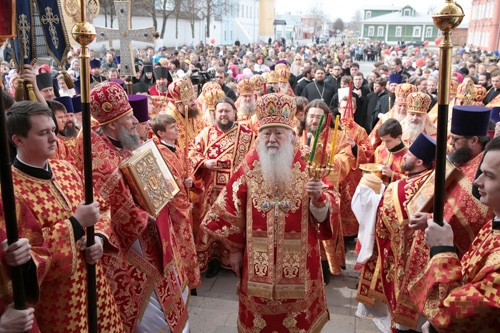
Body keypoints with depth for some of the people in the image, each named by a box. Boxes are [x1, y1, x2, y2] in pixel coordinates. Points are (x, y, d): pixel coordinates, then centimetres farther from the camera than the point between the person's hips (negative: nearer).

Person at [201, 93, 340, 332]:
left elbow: (325, 213, -10)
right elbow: (230, 210, 0)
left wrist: (318, 197, -32)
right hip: (258, 258, 1)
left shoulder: (307, 166, -6)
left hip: (299, 259, 0)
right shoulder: (248, 167, -4)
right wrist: (235, 249, 2)